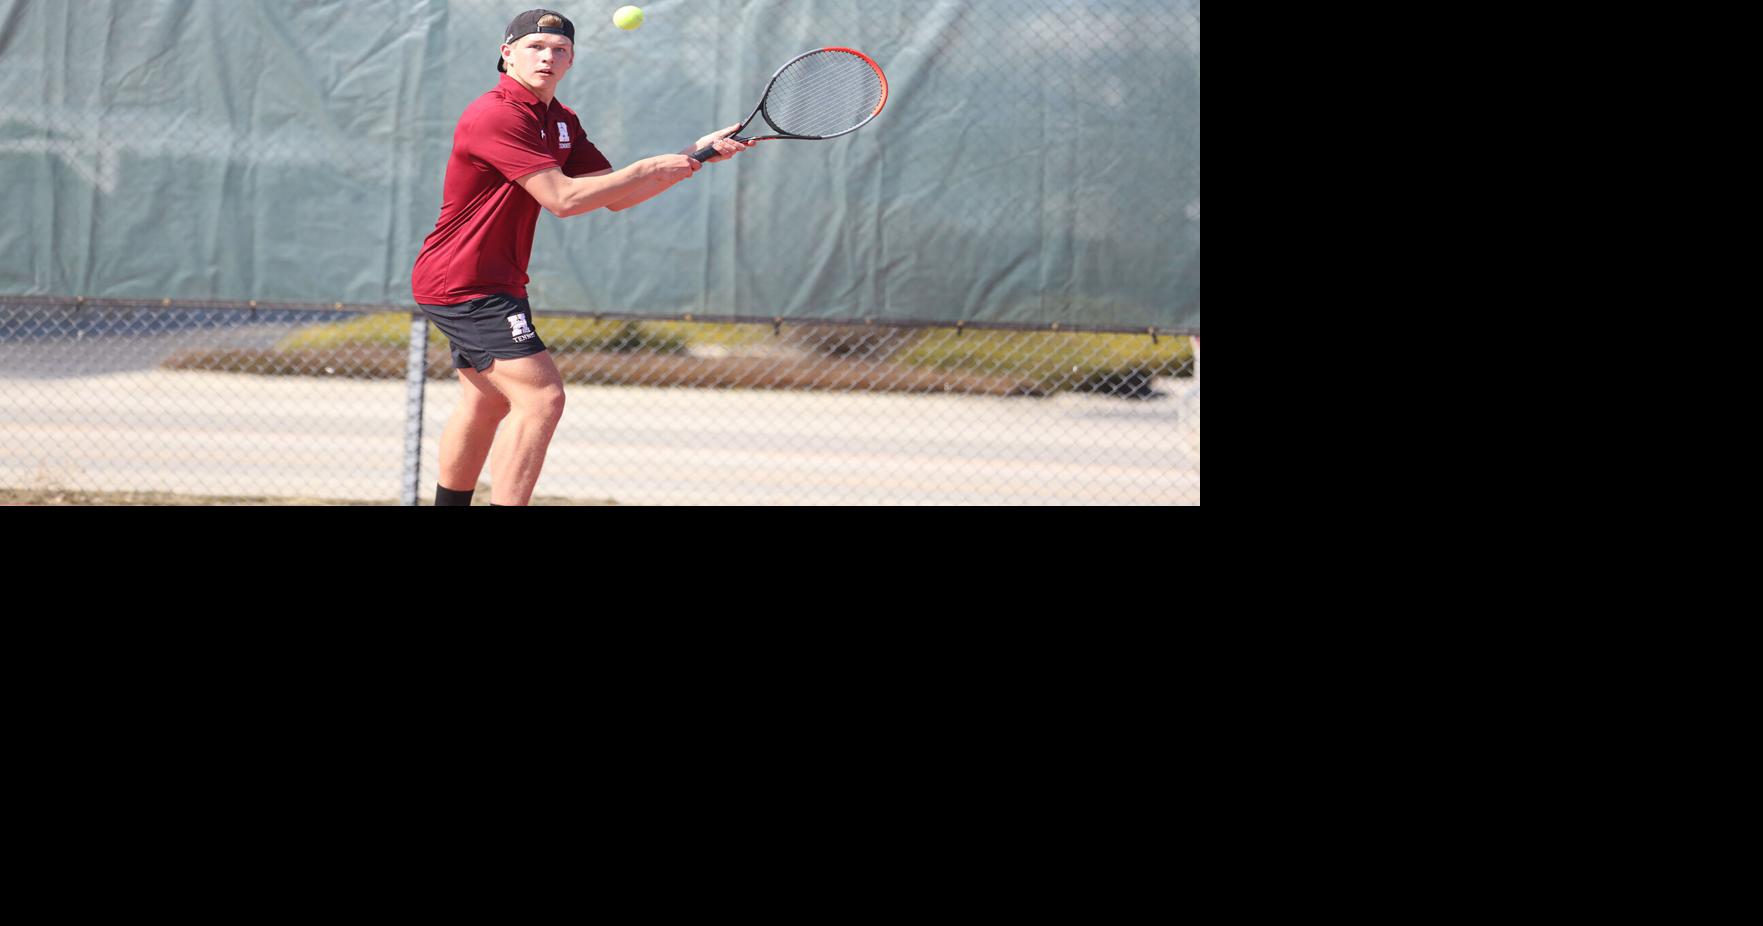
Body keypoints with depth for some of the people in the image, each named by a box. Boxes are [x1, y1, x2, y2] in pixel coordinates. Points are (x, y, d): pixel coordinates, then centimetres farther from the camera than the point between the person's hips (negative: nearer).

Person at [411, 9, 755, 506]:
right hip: (463, 284, -11)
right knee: (541, 396, -19)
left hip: (491, 283, 11)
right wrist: (647, 169, -18)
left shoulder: (562, 121, 10)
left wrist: (696, 155, 2)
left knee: (486, 401, 23)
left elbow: (615, 197, 10)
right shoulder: (497, 116, -21)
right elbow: (562, 198, -26)